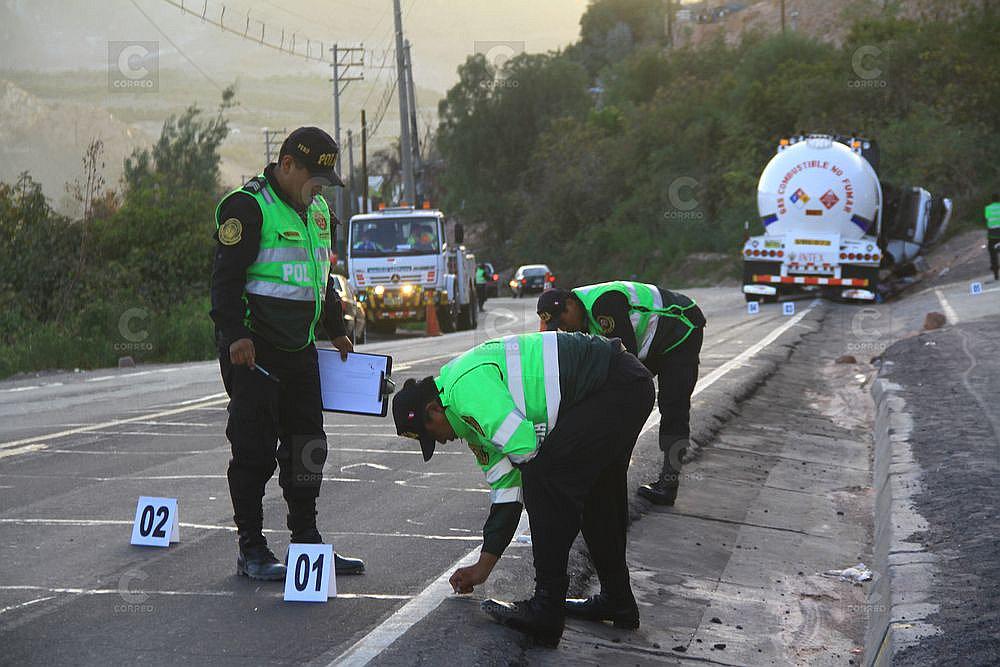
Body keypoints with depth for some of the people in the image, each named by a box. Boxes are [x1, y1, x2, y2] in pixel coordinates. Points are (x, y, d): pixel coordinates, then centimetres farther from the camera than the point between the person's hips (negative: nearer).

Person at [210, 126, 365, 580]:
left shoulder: (318, 212, 17)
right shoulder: (247, 207, -10)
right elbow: (226, 278, -15)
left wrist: (336, 330, 25)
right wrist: (236, 335, -23)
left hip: (301, 351, 8)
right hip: (254, 351, -8)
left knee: (307, 448, 11)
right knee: (255, 449, -3)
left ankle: (307, 542, 21)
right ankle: (251, 551, 4)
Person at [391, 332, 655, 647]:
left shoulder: (464, 386, -13)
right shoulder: (472, 418, 19)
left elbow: (524, 446, -23)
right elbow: (505, 488, 23)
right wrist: (484, 565, 27)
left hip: (615, 387, -11)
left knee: (543, 478, -9)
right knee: (596, 495, 22)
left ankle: (546, 613, -5)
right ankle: (616, 600, 36)